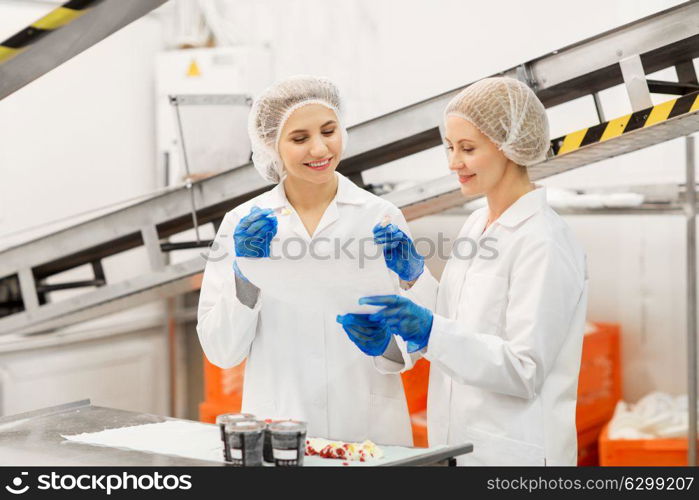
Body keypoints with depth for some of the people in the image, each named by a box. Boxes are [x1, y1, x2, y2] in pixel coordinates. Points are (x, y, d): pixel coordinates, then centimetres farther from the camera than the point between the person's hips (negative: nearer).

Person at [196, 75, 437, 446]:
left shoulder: (381, 217, -3)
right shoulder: (243, 224, -1)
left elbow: (405, 352, 0)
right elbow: (221, 351, -3)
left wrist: (384, 342, -21)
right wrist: (245, 275, -16)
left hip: (368, 429, 0)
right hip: (276, 429, 0)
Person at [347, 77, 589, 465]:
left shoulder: (543, 241, -16)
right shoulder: (477, 224, 9)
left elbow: (525, 372, -19)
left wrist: (430, 331, -28)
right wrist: (392, 331, -2)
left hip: (513, 452, -7)